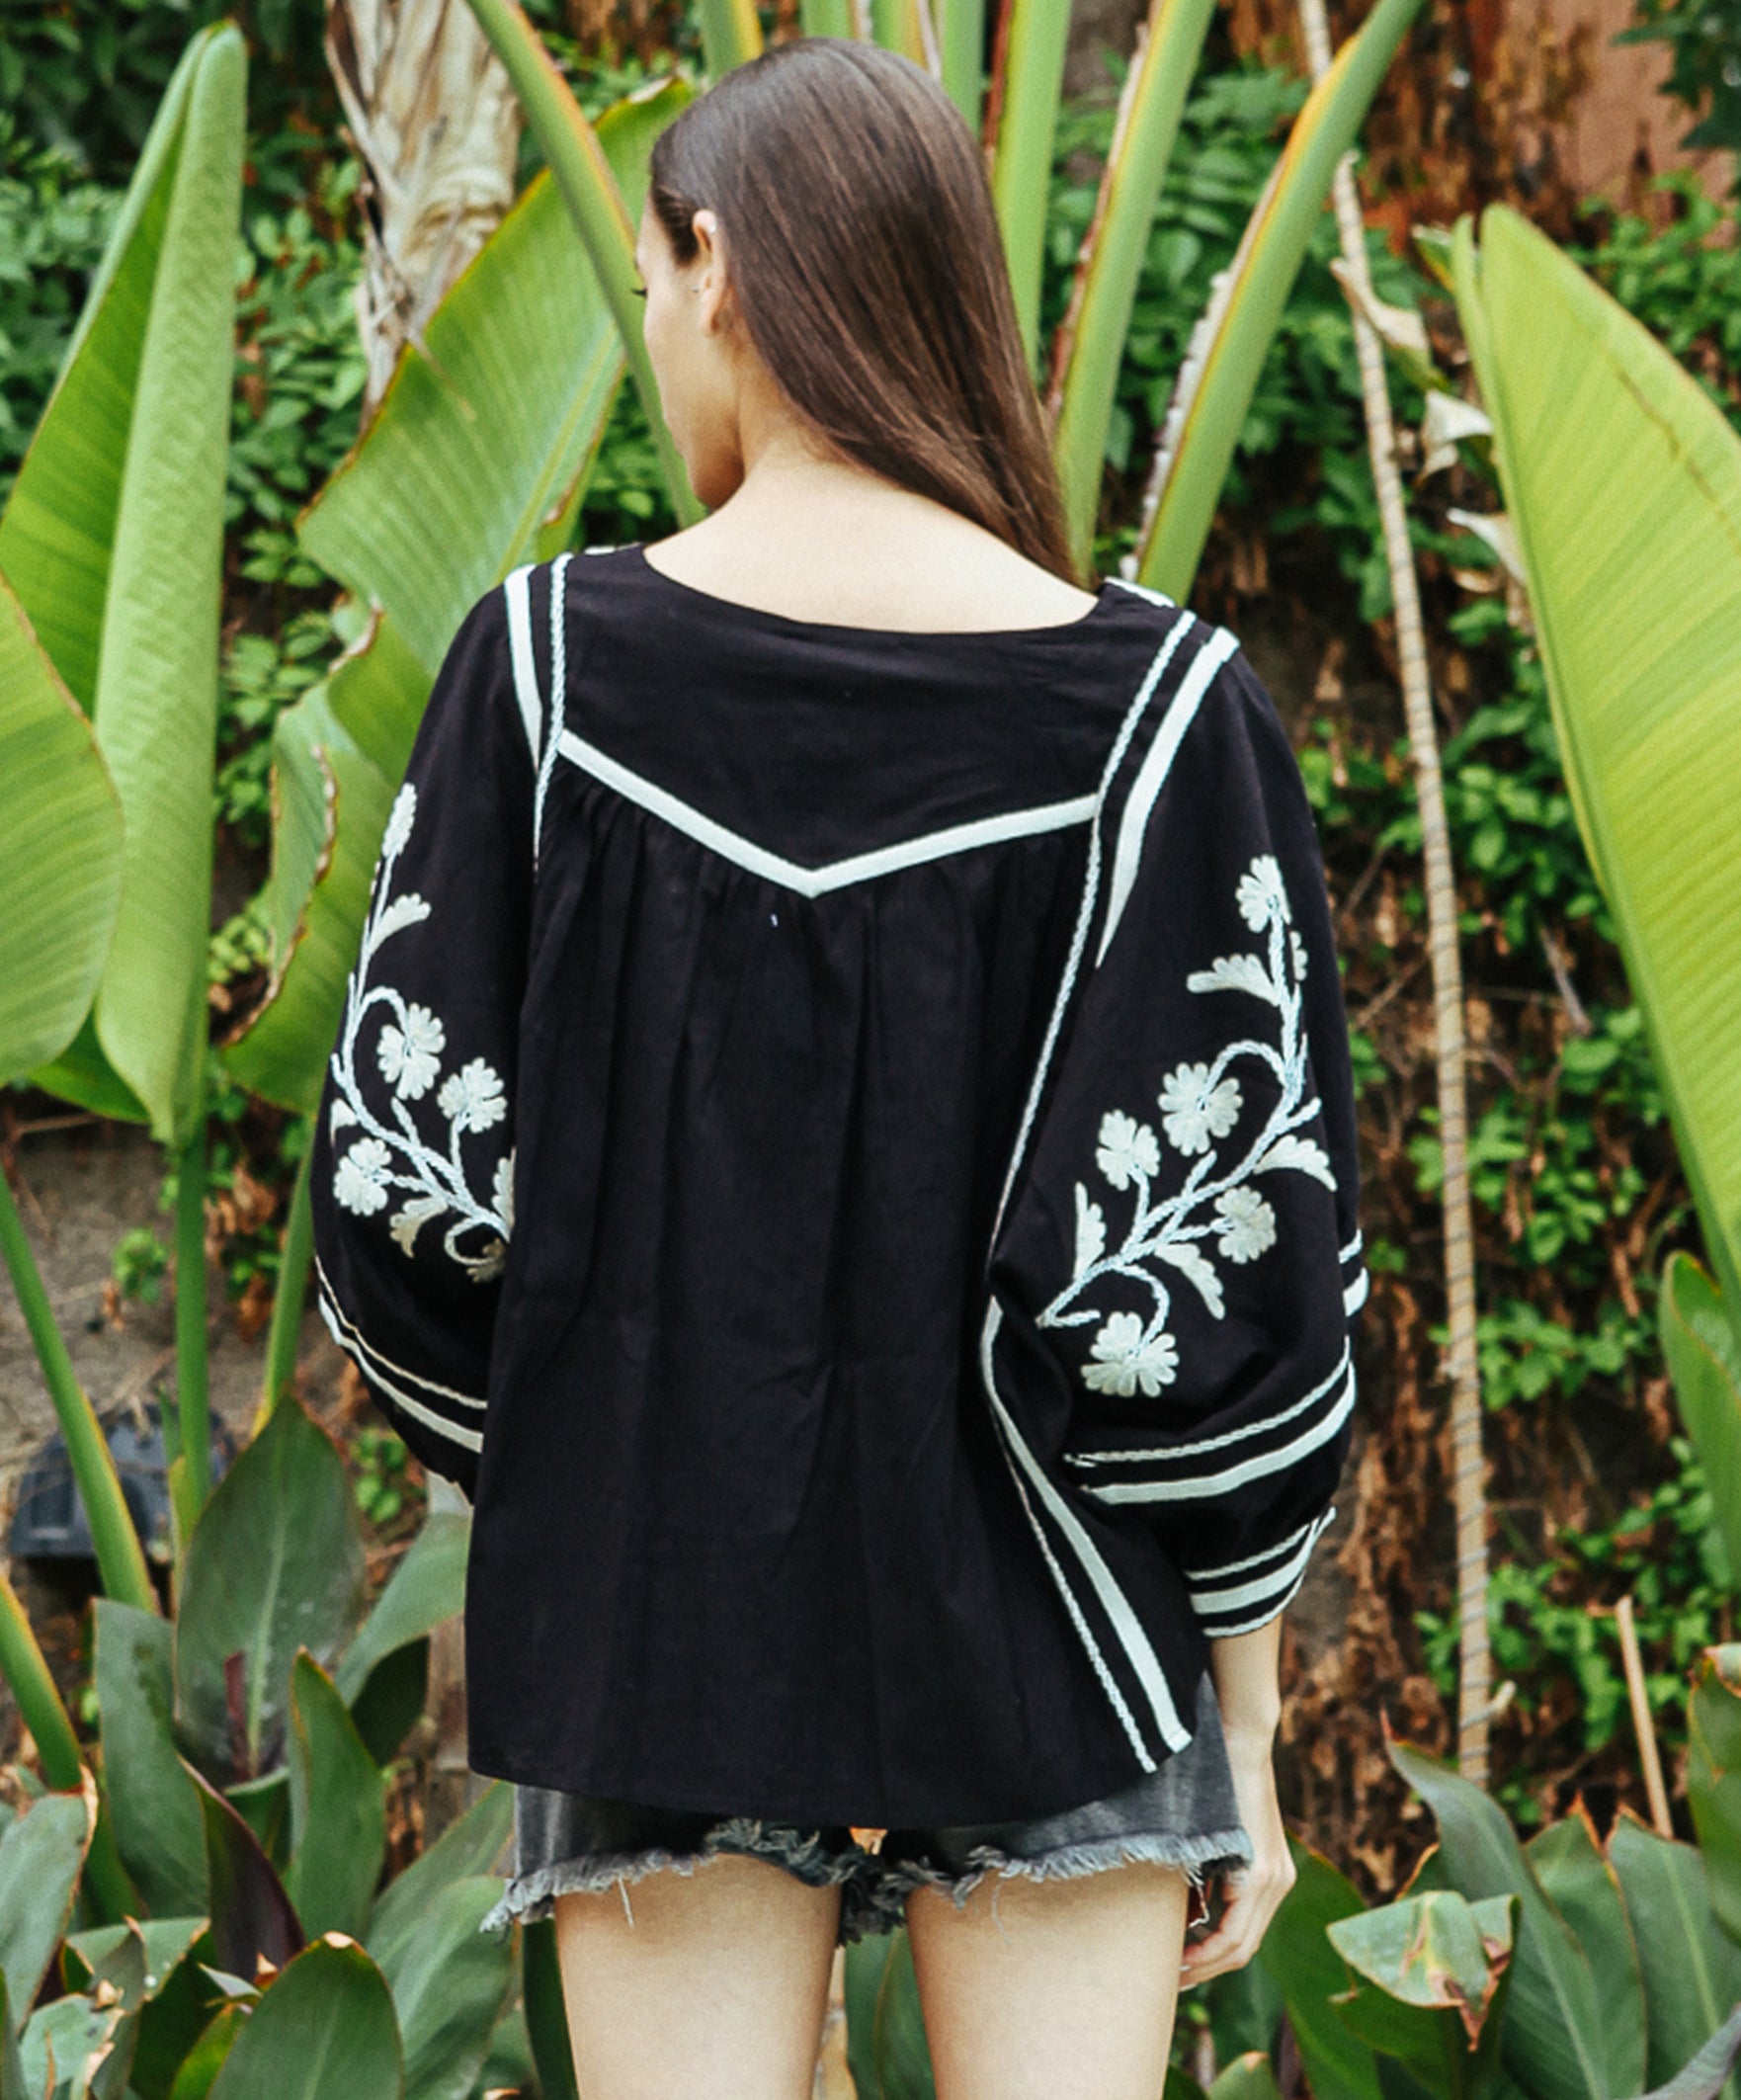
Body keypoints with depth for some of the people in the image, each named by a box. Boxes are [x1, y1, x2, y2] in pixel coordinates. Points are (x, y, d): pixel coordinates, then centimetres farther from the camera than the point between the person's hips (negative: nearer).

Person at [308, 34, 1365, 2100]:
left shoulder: (548, 662, -7)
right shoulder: (1158, 709, -10)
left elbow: (403, 1175, -4)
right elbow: (1235, 1260, -9)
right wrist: (1243, 1722, 1)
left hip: (656, 1616, 1)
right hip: (1041, 1627, 0)